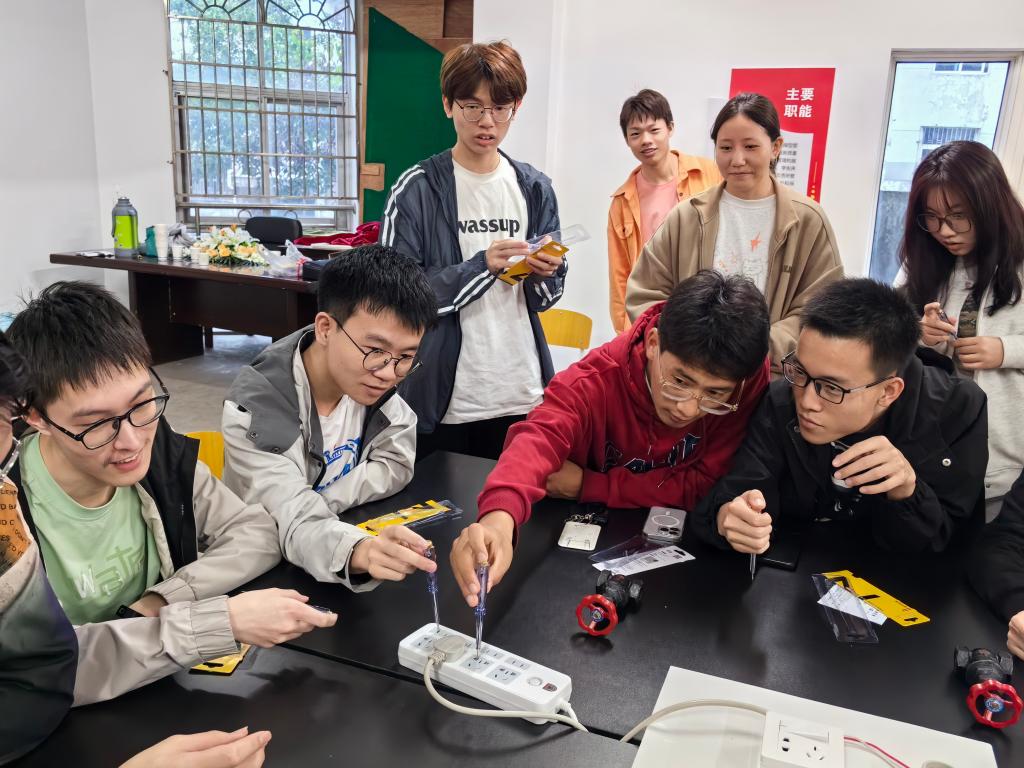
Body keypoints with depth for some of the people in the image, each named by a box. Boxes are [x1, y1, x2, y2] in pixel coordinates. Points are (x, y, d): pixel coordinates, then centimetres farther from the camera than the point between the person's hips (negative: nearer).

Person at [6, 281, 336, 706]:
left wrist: (164, 598, -15)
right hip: (63, 726, -3)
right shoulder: (12, 505, -20)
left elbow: (256, 532, -1)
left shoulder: (161, 452, -9)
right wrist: (224, 621, -30)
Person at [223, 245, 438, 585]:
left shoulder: (378, 375, -11)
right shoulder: (254, 407, -24)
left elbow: (394, 466, -5)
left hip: (358, 534, 3)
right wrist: (359, 551, -50)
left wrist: (317, 506, -18)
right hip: (269, 568, -3)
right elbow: (296, 526, -31)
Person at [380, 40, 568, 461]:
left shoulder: (535, 188, 7)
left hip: (520, 395, 4)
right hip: (443, 398, -3)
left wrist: (544, 274, -11)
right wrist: (481, 266, -18)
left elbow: (543, 299, 12)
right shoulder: (416, 189, -5)